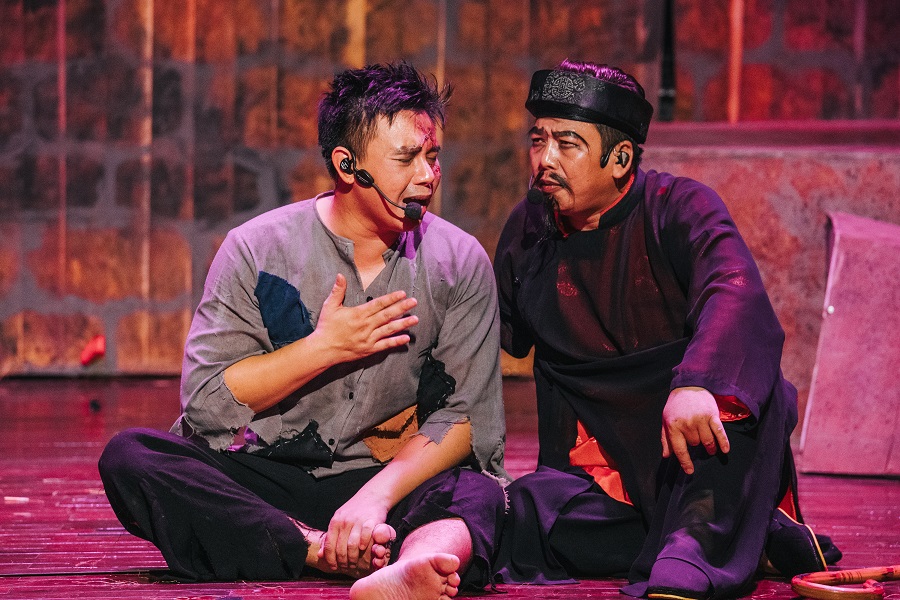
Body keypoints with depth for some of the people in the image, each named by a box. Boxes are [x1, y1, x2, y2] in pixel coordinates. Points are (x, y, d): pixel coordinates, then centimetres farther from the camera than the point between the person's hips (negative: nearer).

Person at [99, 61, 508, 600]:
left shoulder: (459, 263, 2)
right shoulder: (260, 248, 1)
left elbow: (467, 415, -5)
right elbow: (206, 400, -4)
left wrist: (376, 496, -22)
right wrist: (325, 347, -11)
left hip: (394, 478, -1)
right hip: (256, 482, 1)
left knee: (478, 494, -33)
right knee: (129, 458, -25)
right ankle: (326, 551, -38)